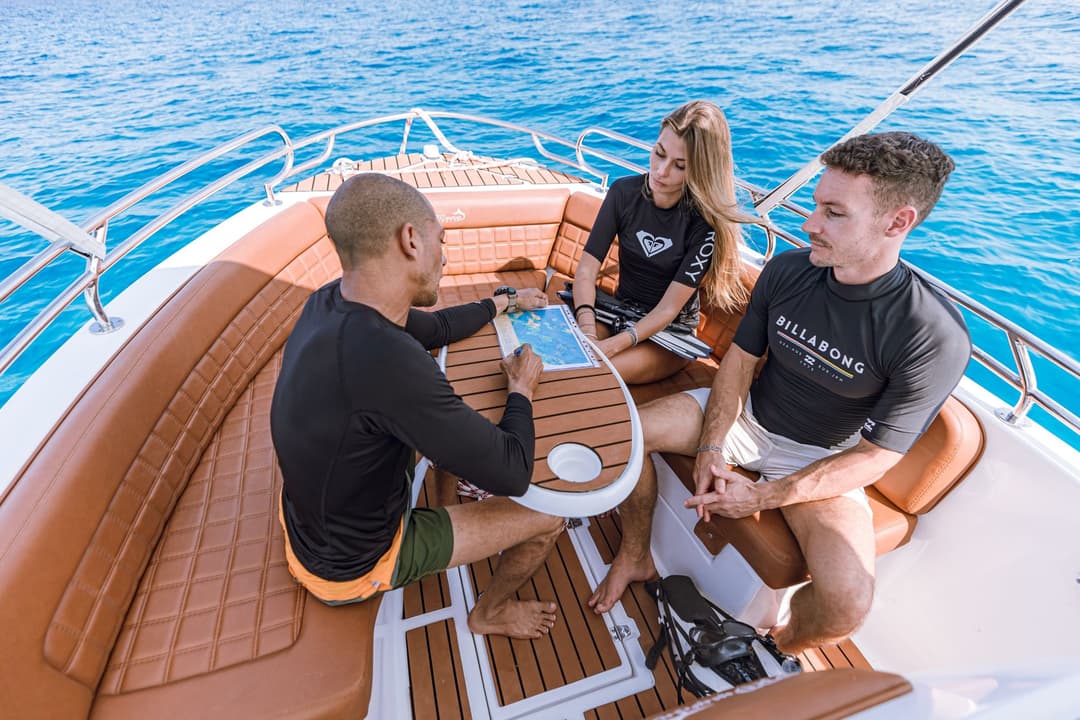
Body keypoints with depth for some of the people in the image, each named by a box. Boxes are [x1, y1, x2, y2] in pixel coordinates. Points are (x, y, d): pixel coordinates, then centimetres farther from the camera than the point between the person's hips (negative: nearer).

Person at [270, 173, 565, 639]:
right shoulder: (385, 356, -41)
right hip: (353, 564, -7)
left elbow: (436, 328, 7)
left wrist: (503, 303, 20)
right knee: (548, 518, 1)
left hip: (313, 517, 8)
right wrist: (521, 389, -12)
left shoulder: (329, 301, -13)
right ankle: (491, 612, 30)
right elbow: (512, 474, -30)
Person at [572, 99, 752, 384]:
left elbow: (668, 309, -20)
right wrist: (587, 331, -29)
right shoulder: (624, 192, -8)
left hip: (671, 332, -3)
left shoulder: (704, 222, -18)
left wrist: (612, 346, -34)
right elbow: (586, 270, -13)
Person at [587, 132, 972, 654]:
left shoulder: (934, 337, -23)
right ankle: (635, 557, 10)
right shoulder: (787, 268, -12)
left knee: (846, 601, -27)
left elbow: (873, 457, -17)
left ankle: (780, 649, 12)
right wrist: (710, 448, -15)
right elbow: (740, 360, -4)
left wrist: (763, 497, -22)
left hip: (820, 458, -3)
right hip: (748, 414, 4)